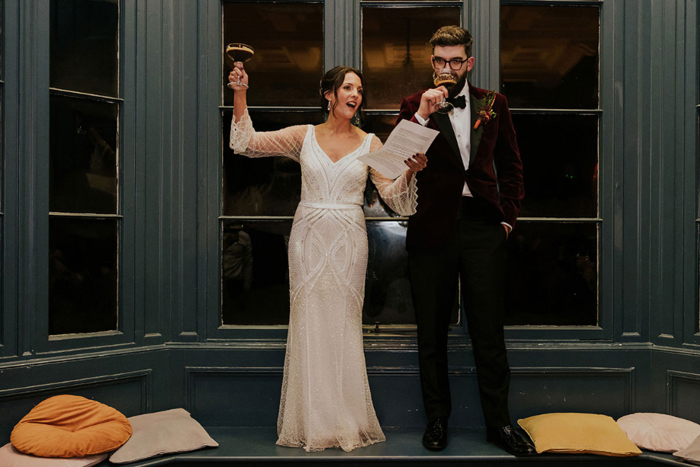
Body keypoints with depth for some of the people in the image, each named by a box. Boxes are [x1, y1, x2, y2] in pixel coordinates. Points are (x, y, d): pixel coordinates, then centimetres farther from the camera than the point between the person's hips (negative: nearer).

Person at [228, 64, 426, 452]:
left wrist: (410, 173, -19)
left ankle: (346, 423, 14)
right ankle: (310, 423, 13)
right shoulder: (304, 136, 6)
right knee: (308, 323, 1)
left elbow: (394, 197, 1)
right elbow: (247, 143, 2)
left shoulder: (370, 144, 6)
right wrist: (240, 95, -7)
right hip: (308, 238, 0)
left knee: (344, 325, 2)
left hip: (348, 242, 0)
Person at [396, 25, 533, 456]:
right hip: (433, 227, 0)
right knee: (432, 332, 9)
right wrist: (422, 114, -18)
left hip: (483, 226, 1)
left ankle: (499, 421, 19)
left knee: (489, 331, 5)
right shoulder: (415, 106, 6)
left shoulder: (493, 104, 11)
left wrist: (508, 215, 7)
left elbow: (511, 164, 15)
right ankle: (438, 417, 24)